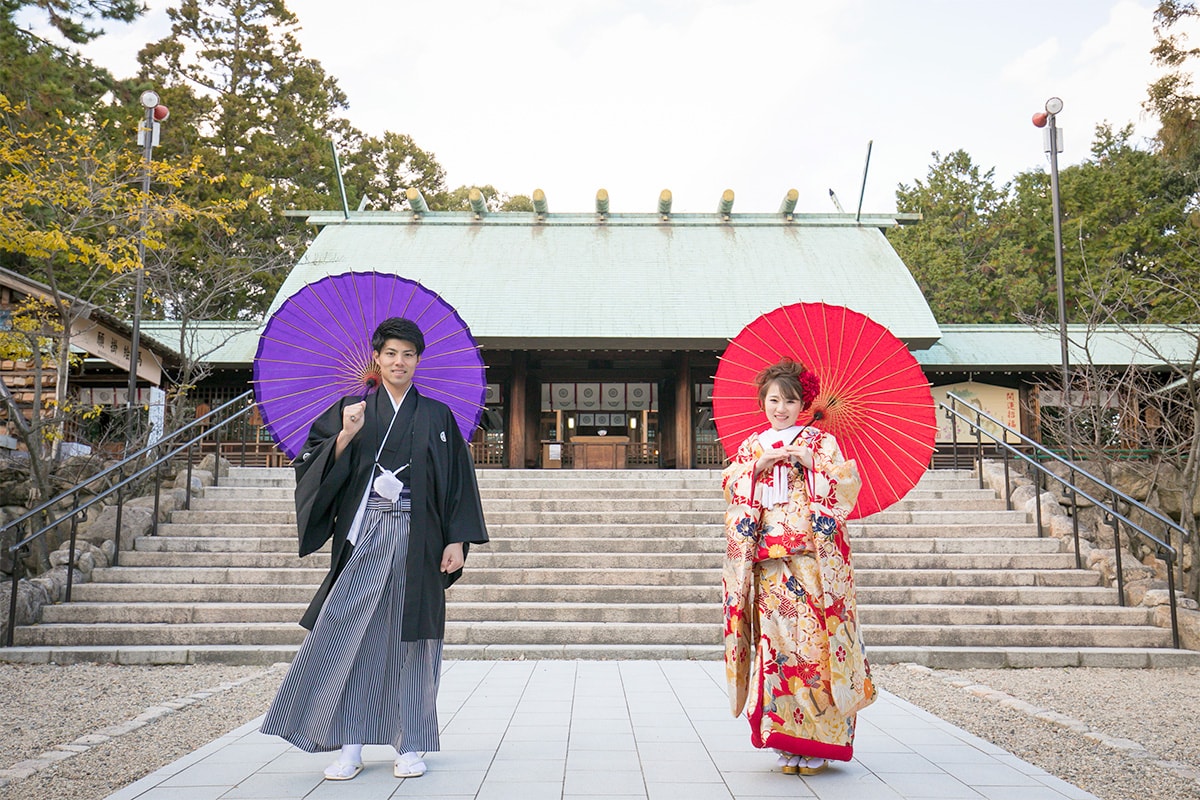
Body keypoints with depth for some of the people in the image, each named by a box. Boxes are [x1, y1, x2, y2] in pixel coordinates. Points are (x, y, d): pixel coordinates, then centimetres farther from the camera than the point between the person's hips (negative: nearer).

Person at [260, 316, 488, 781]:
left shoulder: (437, 416, 9)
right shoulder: (349, 410, 10)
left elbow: (459, 482, 6)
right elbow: (315, 467, 2)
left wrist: (457, 540, -2)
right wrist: (345, 436, -13)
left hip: (416, 538, 0)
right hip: (363, 535, 0)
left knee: (410, 638, 3)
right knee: (346, 635, -6)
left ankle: (411, 745, 14)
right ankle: (350, 747, 5)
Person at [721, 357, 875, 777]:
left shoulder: (820, 441, 9)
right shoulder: (751, 445, 18)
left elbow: (847, 482, -1)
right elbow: (730, 483, 7)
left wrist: (811, 461, -12)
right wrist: (760, 464, -7)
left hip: (812, 552, -2)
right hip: (768, 556, 2)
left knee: (813, 637, -8)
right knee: (775, 637, -3)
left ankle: (816, 742, 1)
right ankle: (786, 740, 6)